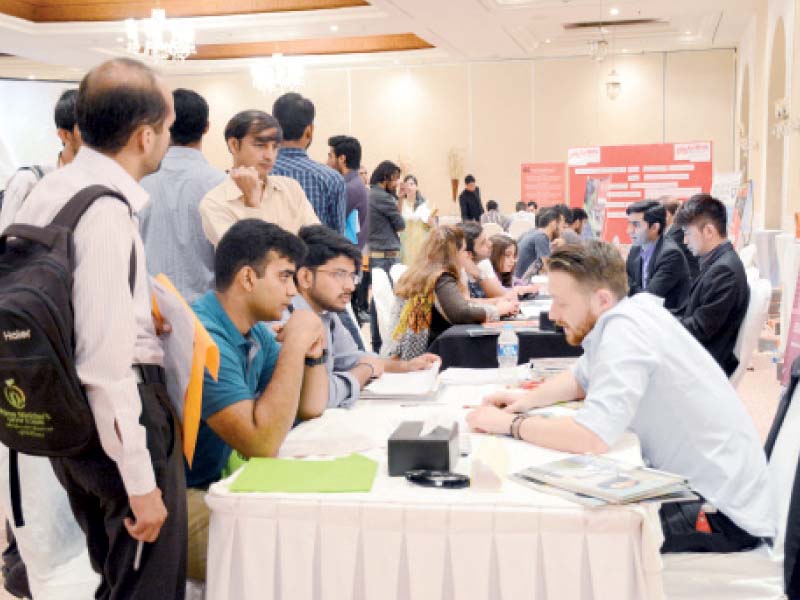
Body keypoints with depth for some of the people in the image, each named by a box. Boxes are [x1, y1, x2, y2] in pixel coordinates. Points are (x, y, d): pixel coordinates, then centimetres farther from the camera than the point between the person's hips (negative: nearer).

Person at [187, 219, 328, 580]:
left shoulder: (255, 333, 6)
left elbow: (311, 408, 13)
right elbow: (262, 443, -29)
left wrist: (314, 352, -5)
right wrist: (294, 346, -25)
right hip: (178, 500, -9)